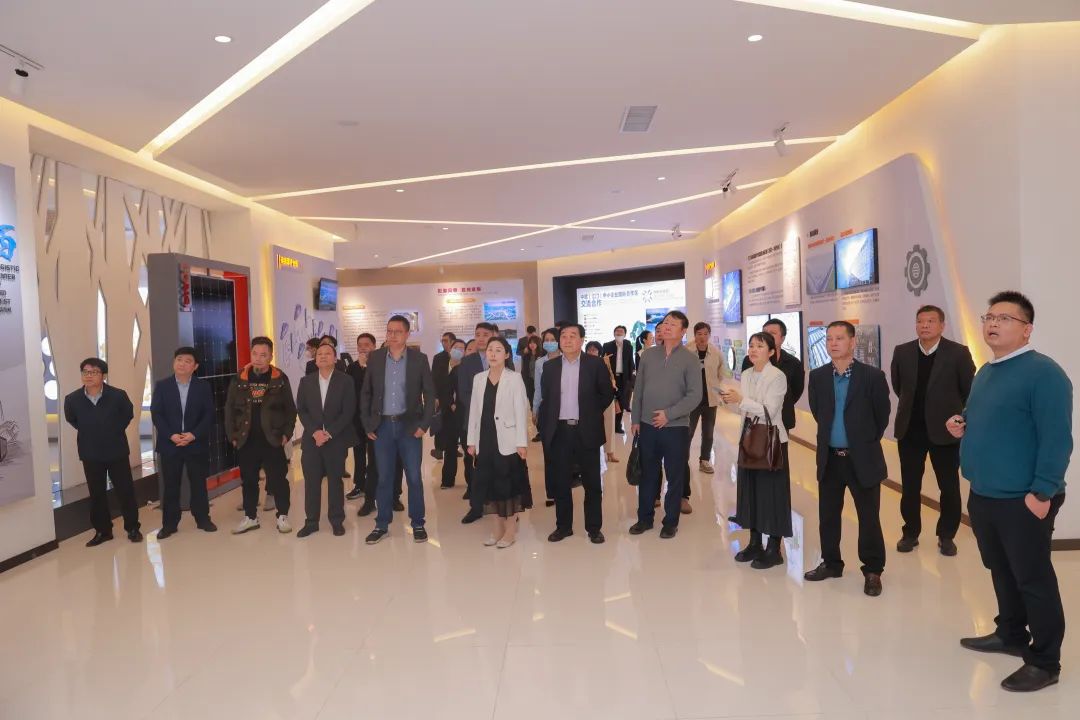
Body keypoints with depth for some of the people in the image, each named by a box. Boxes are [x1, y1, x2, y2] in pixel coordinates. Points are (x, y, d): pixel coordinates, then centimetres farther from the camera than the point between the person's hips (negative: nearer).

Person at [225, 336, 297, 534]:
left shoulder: (280, 379, -1)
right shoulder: (239, 379, 4)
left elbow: (290, 409, 1)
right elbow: (230, 409, 7)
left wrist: (287, 433, -5)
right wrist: (232, 435, 2)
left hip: (273, 440, -2)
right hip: (246, 440, 2)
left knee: (278, 478, 1)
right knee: (248, 480, 11)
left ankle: (282, 516, 13)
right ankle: (250, 517, 24)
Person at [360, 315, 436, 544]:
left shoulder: (419, 359, -2)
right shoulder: (375, 358, 3)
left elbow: (429, 393, 0)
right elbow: (366, 393, 8)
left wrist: (424, 424, -7)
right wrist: (367, 424, 1)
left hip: (409, 425, -1)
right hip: (382, 425, 2)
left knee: (414, 477, 3)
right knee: (383, 477, 8)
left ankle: (418, 524, 16)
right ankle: (382, 524, 18)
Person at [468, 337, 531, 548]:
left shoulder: (514, 378, -5)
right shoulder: (478, 378, 8)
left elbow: (521, 411, -8)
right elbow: (474, 410, 10)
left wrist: (522, 442, -13)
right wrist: (471, 441, 7)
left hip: (507, 440, -4)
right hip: (485, 439, 5)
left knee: (509, 484, 2)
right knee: (489, 484, 9)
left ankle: (510, 531, 13)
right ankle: (496, 529, 21)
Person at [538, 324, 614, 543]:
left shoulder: (595, 364, -3)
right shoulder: (550, 366, 5)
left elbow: (608, 393, 6)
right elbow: (545, 399, 11)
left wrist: (592, 412, 2)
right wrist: (544, 427, 5)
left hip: (586, 431, -2)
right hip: (559, 432, 2)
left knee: (592, 483, 6)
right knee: (560, 483, 9)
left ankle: (594, 528, 18)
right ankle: (563, 526, 23)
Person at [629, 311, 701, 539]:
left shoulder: (690, 359, -5)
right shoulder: (648, 355, 5)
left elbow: (695, 395, -11)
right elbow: (638, 390, 9)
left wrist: (669, 414, -17)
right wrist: (635, 419, 5)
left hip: (676, 428, -3)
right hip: (647, 426, 3)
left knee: (675, 477, 8)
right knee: (648, 474, 13)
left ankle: (671, 522, 21)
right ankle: (645, 517, 26)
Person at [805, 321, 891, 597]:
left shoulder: (873, 376, -11)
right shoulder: (817, 376, 1)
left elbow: (882, 415, 0)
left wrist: (867, 441, 7)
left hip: (862, 458, -4)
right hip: (829, 458, 4)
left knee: (869, 517, 6)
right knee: (827, 515, 13)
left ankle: (872, 571, 20)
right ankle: (831, 563, 29)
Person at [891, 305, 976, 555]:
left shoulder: (958, 353, -9)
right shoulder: (902, 352, 0)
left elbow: (970, 391, 0)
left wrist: (949, 410, 7)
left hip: (945, 429, -2)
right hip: (910, 430, 2)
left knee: (949, 487, 8)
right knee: (909, 486, 9)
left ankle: (946, 536, 23)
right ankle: (910, 533, 23)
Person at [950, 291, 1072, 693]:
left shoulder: (1043, 372, -15)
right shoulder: (986, 372, 13)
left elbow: (1057, 439, -19)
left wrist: (1042, 493, -22)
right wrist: (962, 427, 4)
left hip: (1022, 501, -8)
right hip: (982, 496, 8)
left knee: (1033, 580, 3)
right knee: (1001, 572, 20)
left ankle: (1044, 662, 16)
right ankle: (1010, 635, 37)